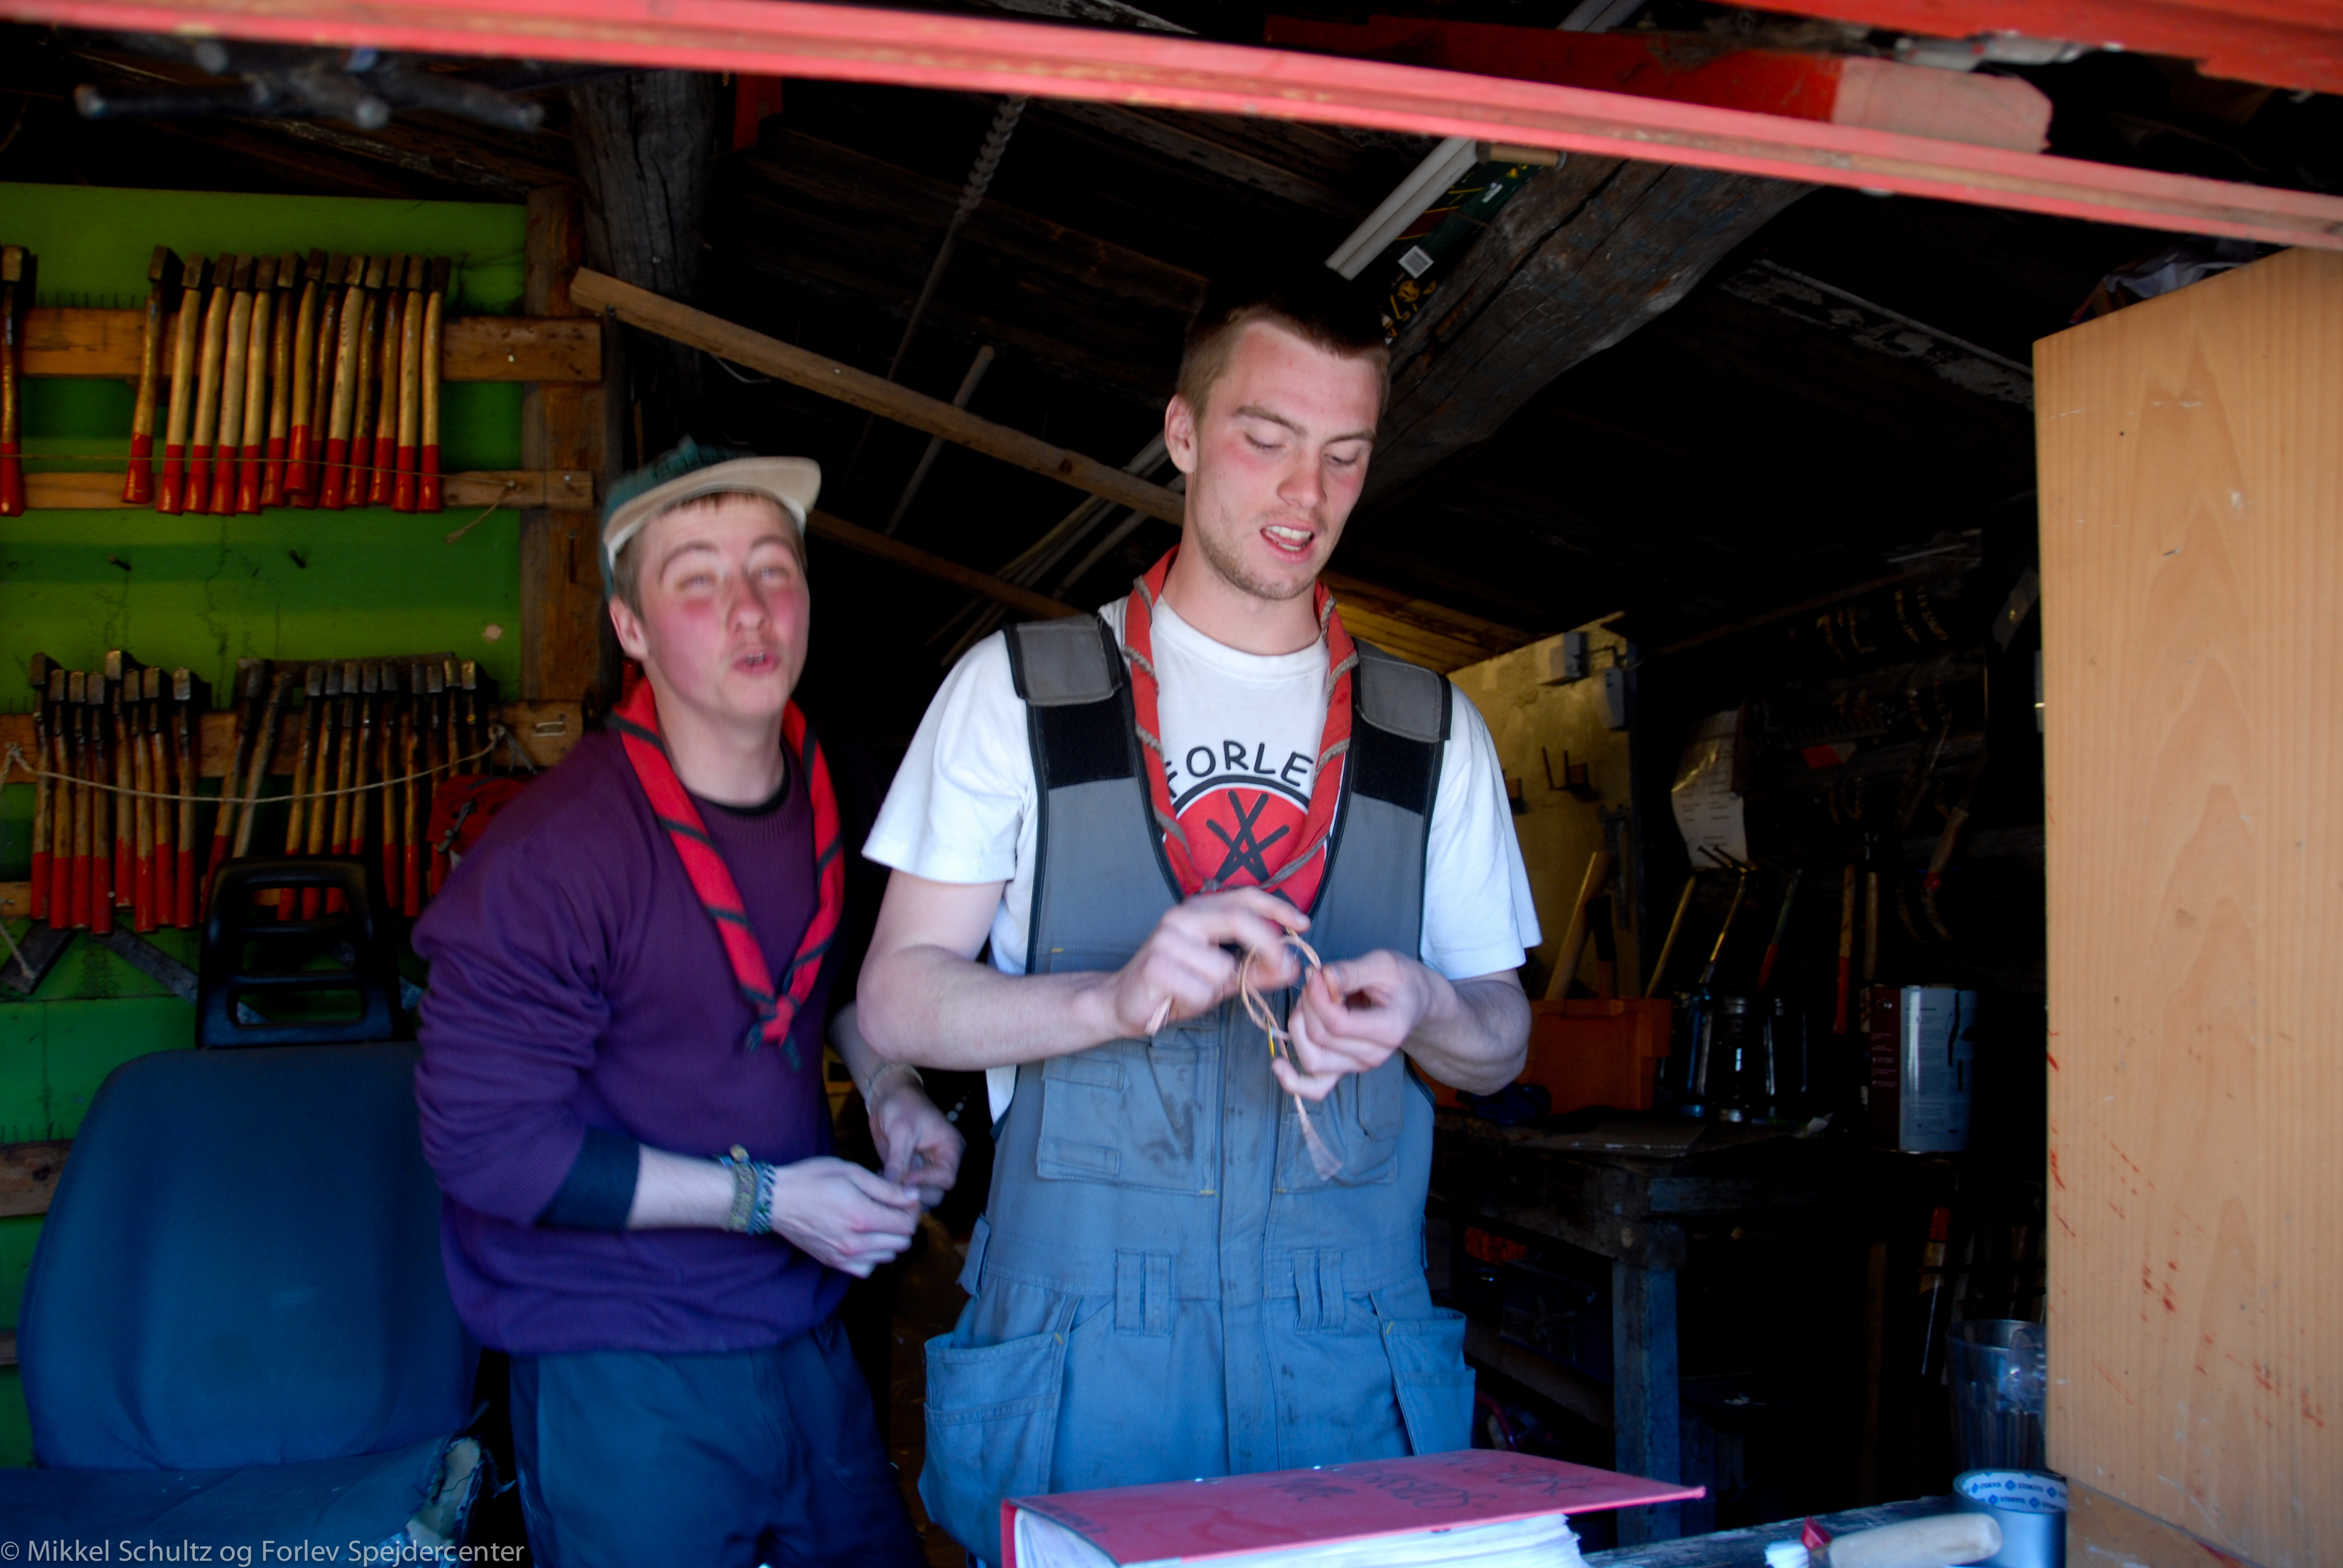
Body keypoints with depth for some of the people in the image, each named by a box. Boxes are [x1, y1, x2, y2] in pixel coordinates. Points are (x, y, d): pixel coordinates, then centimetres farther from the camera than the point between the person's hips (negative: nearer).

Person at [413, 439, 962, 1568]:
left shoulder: (822, 787, 1)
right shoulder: (547, 861, -22)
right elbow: (489, 1144, -20)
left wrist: (886, 1086, 1)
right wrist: (762, 1198, -19)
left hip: (806, 1329, 7)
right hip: (626, 1377, -6)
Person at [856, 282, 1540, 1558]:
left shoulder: (1433, 731, 10)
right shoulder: (1019, 688, 3)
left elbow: (1497, 1046, 12)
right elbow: (896, 1001, -2)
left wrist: (1421, 1009, -12)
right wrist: (1116, 997, -20)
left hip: (1346, 1347, 2)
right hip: (1078, 1334, -2)